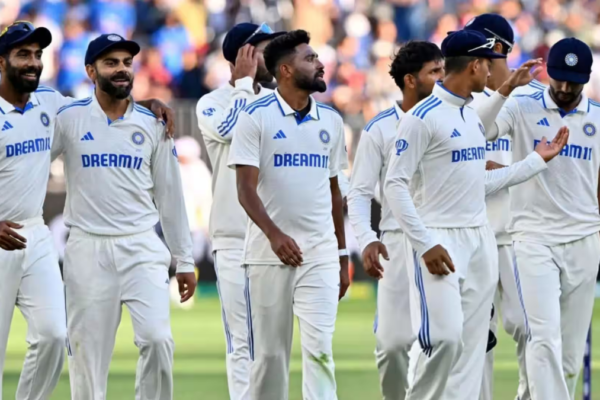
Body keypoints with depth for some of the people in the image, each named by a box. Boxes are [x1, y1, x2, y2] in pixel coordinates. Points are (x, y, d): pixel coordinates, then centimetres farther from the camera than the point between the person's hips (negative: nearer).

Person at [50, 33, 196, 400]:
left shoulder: (152, 124, 7)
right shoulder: (68, 119, 2)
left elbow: (169, 194, 10)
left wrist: (184, 260, 10)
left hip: (143, 247, 1)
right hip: (88, 248, -1)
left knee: (157, 339, -13)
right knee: (88, 349, 0)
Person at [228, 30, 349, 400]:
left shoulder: (330, 121, 10)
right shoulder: (256, 118, -4)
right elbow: (246, 190, -10)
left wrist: (342, 256, 16)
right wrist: (274, 235, -26)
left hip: (321, 254, 3)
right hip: (269, 254, -3)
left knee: (319, 348, -9)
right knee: (269, 353, 4)